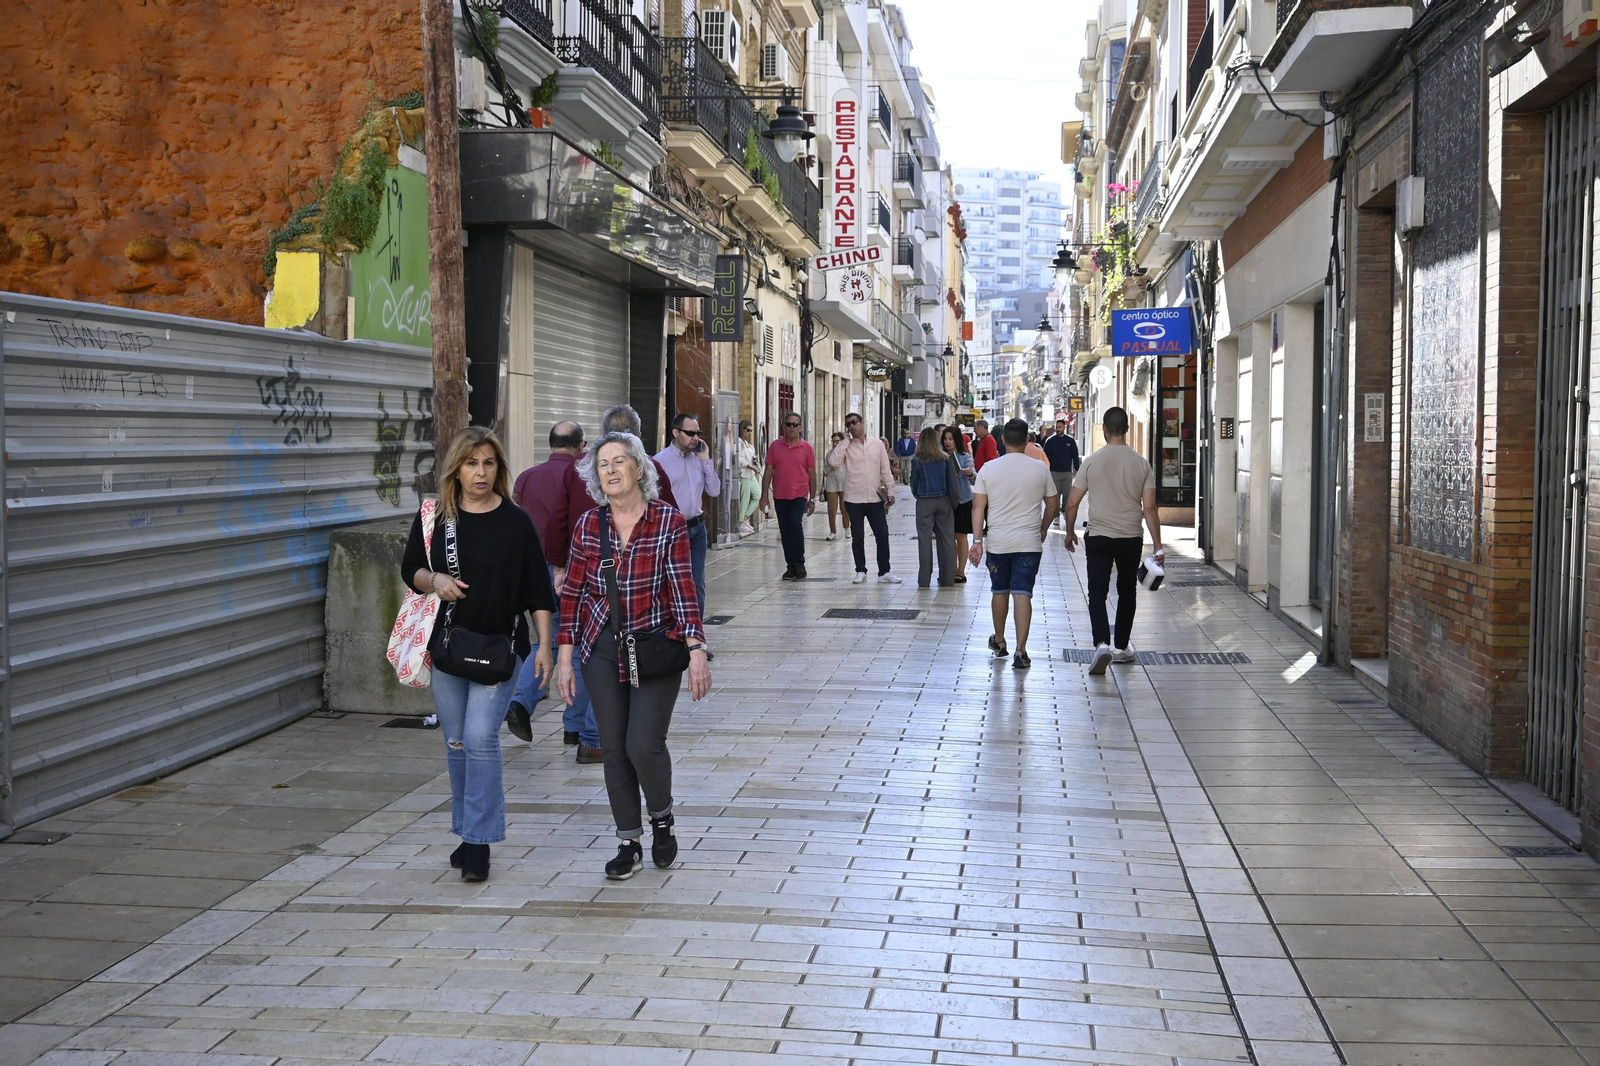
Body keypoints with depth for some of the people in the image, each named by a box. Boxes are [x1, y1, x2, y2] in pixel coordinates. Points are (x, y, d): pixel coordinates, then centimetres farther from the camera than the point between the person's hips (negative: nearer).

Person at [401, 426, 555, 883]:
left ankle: (479, 843, -5)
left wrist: (544, 646, -4)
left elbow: (537, 590, -1)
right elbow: (409, 569, 13)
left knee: (480, 737, -12)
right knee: (456, 742, 11)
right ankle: (467, 832, 25)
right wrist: (434, 579, -9)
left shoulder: (516, 521, -3)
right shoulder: (434, 518, 3)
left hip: (499, 646, -3)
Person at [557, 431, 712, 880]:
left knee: (644, 743, -11)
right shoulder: (588, 526, 1)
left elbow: (683, 590, -8)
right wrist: (565, 656, 3)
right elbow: (572, 594, 6)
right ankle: (630, 843, 20)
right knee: (614, 749, 6)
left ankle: (662, 817, 20)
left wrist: (696, 651, -16)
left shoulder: (669, 522, -7)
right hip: (602, 649, 3)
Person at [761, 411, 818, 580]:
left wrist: (812, 499, 3)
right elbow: (768, 471, 5)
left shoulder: (806, 447, 1)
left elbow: (812, 474, 4)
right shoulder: (775, 446, 4)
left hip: (799, 495, -2)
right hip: (780, 496, 3)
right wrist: (764, 495, 0)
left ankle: (800, 563, -5)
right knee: (785, 530, 6)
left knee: (795, 524, -19)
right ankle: (791, 566, 17)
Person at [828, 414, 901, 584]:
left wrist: (891, 492, 2)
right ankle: (861, 571, 18)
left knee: (882, 535, 0)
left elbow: (886, 471, 8)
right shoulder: (846, 446, 1)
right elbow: (833, 463, -17)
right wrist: (845, 440, -11)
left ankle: (884, 572, 7)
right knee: (857, 537, 7)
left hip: (876, 499, 1)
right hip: (854, 500, -1)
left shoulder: (878, 444, 5)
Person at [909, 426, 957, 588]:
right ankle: (947, 579, 10)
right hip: (943, 502, 2)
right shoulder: (946, 459, -2)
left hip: (924, 502, -2)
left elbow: (914, 484, 1)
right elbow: (953, 483, -3)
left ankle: (924, 580, 4)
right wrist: (953, 502, 7)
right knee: (946, 539, 7)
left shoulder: (917, 461, -6)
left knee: (925, 540, 4)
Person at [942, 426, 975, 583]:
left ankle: (961, 572, 6)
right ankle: (952, 571, 17)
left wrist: (970, 473, -41)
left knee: (961, 536, 1)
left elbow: (973, 474, -19)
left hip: (962, 500, -4)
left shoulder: (965, 457, -6)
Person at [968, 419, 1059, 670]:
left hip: (998, 543, 1)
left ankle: (999, 641, 34)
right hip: (1029, 543, -1)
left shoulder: (988, 468, -2)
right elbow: (1053, 504, 8)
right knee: (1023, 594, -4)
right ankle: (1020, 650, -10)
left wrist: (977, 540, 2)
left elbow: (978, 507, -3)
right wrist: (1043, 529, 24)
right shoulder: (1040, 469, -1)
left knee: (999, 591, 17)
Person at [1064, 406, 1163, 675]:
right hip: (1131, 539, 2)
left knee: (1097, 593, 1)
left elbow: (1072, 503, -2)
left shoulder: (1091, 462, -5)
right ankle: (1121, 648, 25)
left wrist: (1070, 532, 15)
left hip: (1098, 537, -1)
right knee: (1127, 592, 17)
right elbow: (1149, 507, -4)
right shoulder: (1141, 463, -3)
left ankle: (1102, 644, -20)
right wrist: (1157, 547, -1)